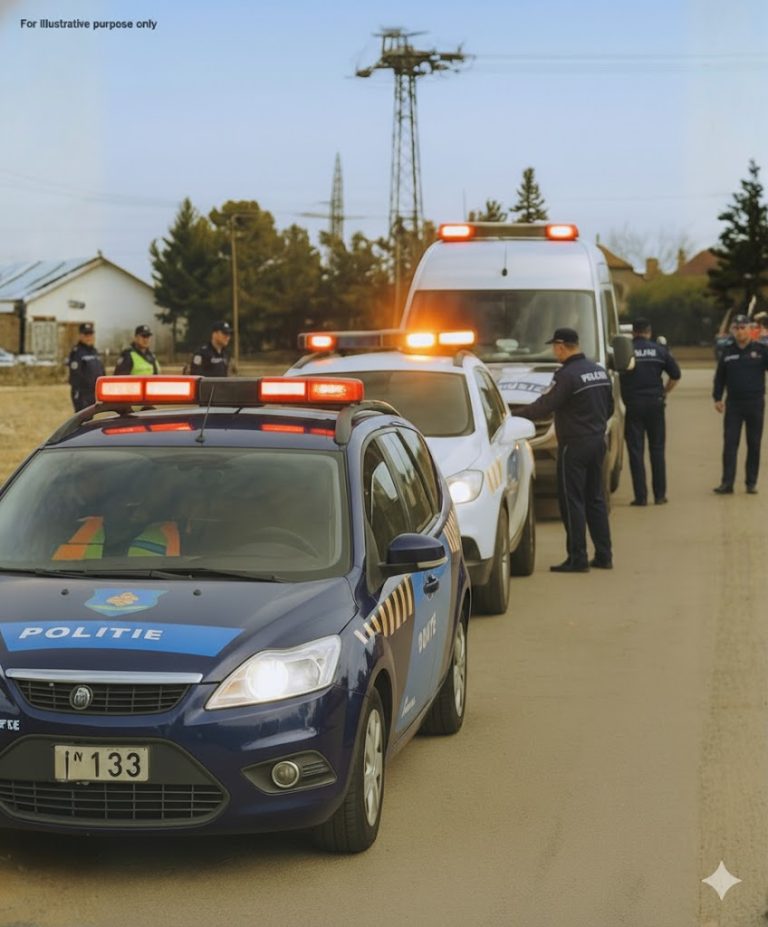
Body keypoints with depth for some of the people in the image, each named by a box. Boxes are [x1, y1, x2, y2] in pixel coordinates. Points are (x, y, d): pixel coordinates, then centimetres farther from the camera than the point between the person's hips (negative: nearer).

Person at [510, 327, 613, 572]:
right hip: (597, 441, 8)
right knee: (595, 499, 14)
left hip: (574, 445, -8)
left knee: (572, 501, -3)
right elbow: (609, 407, 16)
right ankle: (604, 555, 15)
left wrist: (514, 414, -8)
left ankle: (577, 559, -3)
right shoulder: (599, 371, 10)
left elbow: (544, 406, -18)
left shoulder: (567, 375, -17)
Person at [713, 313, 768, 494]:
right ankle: (727, 483, -4)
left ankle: (752, 482, 12)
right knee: (729, 443, -4)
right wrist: (717, 398, 6)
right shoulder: (727, 352, 7)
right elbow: (719, 377, 12)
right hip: (733, 404, 1)